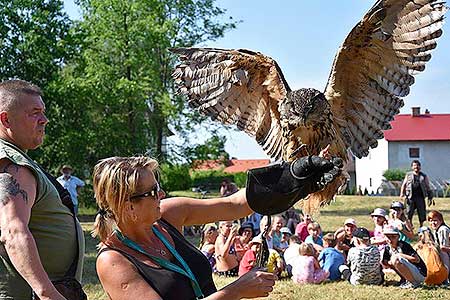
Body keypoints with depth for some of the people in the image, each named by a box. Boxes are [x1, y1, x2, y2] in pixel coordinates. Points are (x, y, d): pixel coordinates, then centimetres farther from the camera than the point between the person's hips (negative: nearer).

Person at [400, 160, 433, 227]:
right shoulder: (408, 175, 13)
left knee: (422, 213, 2)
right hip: (410, 197, -1)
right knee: (409, 213, -6)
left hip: (420, 197, 1)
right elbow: (403, 185, 10)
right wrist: (402, 194, -6)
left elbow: (428, 188, 14)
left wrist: (430, 198, 6)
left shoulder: (424, 176, 14)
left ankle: (421, 226, 16)